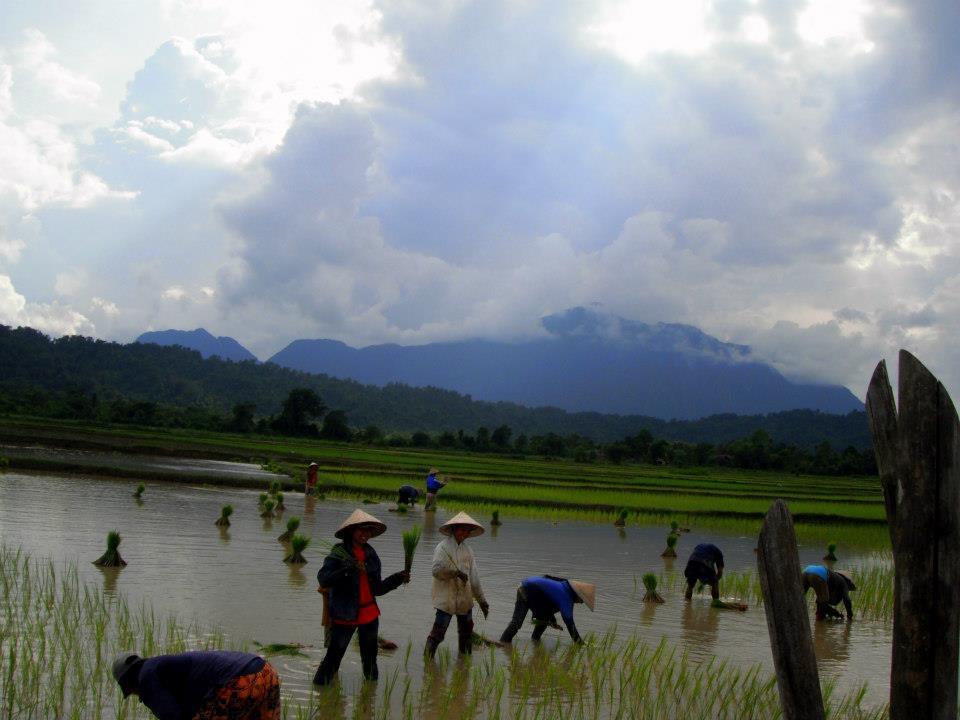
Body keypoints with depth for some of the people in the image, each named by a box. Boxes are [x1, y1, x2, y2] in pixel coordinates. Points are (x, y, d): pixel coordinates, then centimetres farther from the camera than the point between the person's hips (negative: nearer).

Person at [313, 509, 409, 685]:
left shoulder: (371, 555, 8)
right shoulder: (338, 554, -10)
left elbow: (377, 589, 13)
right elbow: (323, 579, -25)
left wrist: (398, 579, 0)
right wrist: (348, 569, -35)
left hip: (369, 616, 6)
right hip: (345, 616, -6)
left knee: (370, 656, 17)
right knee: (334, 655, -3)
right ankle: (320, 685, 13)